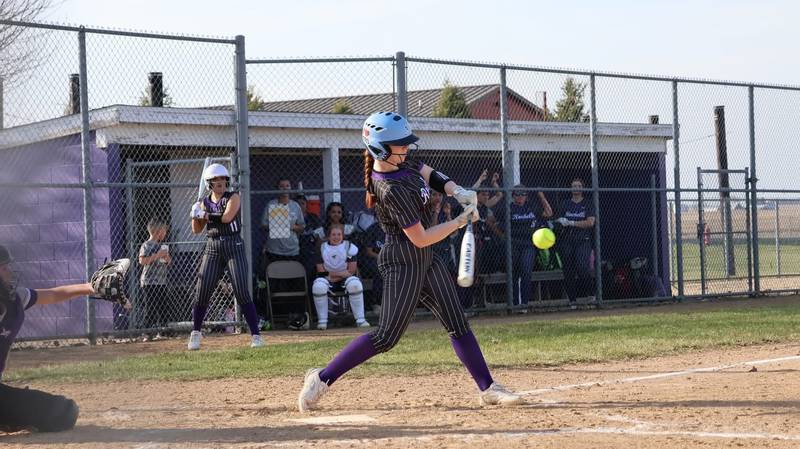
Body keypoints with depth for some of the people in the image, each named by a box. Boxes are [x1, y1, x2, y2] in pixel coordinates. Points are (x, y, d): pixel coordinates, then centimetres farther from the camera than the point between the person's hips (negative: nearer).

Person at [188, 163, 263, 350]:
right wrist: (196, 216, -8)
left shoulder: (233, 197, -1)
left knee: (242, 291, -10)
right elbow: (197, 230, 10)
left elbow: (227, 217, -18)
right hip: (212, 248, 4)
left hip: (234, 246, -4)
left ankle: (256, 334, -6)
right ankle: (196, 333, 16)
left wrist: (206, 215, -10)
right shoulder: (205, 202, 11)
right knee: (202, 291, -1)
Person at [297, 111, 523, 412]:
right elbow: (421, 239, -22)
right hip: (403, 263, -9)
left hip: (425, 261, 9)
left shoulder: (400, 163, 0)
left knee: (457, 324, 8)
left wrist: (457, 192, 0)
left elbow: (429, 174, 19)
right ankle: (322, 378, -1)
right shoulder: (392, 190, -26)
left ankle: (487, 388, 12)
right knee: (387, 337, -10)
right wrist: (461, 221, -13)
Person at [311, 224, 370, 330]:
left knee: (355, 284, -33)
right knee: (318, 286, -32)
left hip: (345, 280, 0)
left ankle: (360, 320, -26)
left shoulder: (349, 247, -2)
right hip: (328, 280, 0)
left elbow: (351, 271, -7)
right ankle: (322, 321, -22)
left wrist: (332, 274, -14)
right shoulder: (322, 248, 1)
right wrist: (342, 273, -15)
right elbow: (322, 272, -6)